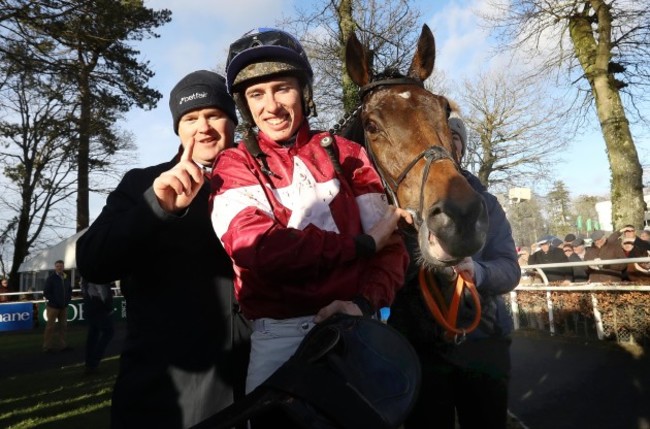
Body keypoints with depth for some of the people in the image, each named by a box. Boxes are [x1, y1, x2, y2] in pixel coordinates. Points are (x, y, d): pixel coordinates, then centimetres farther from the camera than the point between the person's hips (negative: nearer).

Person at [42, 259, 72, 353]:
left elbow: (70, 290, 16)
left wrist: (67, 300, 2)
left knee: (63, 326, 9)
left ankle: (63, 345, 16)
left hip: (64, 306, 5)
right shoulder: (51, 278, -7)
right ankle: (47, 346, 7)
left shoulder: (66, 278, 9)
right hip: (53, 306, -5)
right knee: (50, 327, 0)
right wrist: (53, 301, -14)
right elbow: (46, 292, -10)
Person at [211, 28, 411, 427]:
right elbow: (255, 246, -18)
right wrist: (362, 243, -16)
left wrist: (366, 302, -20)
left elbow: (390, 244, 0)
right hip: (278, 336, -1)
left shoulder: (346, 154, 5)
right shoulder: (234, 166, 1)